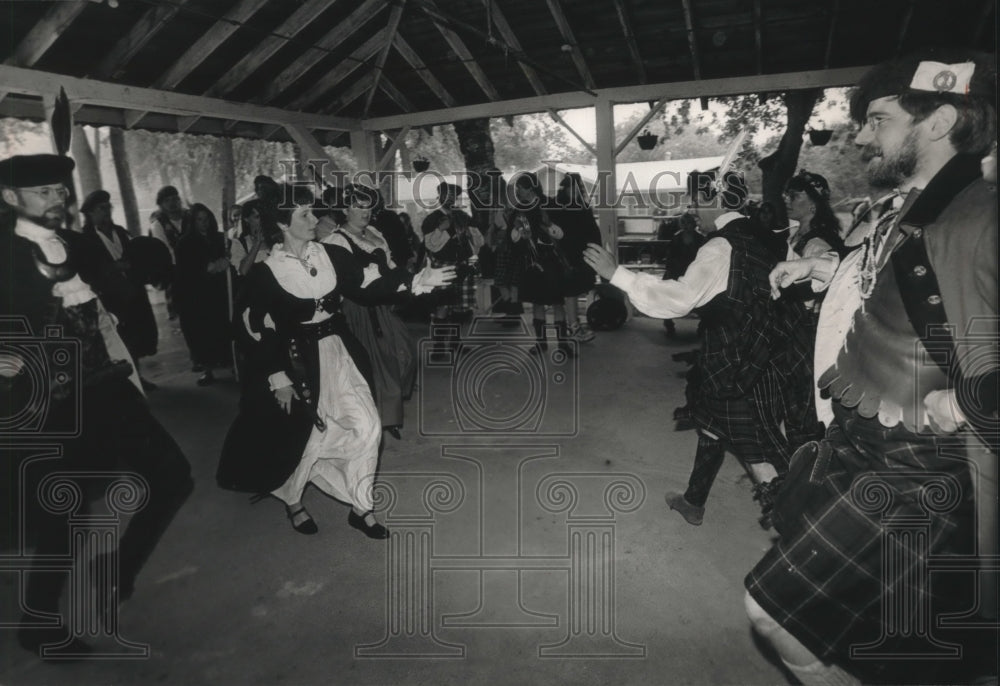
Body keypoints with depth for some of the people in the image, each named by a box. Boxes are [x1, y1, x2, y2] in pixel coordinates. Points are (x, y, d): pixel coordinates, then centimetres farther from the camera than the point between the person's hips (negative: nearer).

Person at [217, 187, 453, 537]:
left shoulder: (332, 255, -2)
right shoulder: (265, 272, -11)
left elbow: (367, 285, -3)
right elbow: (255, 329, -9)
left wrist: (416, 281, -15)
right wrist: (278, 379, -10)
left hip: (339, 353, 4)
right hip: (296, 361, -3)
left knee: (367, 426, 1)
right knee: (303, 437, 9)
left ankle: (360, 508, 20)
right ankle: (292, 501, 41)